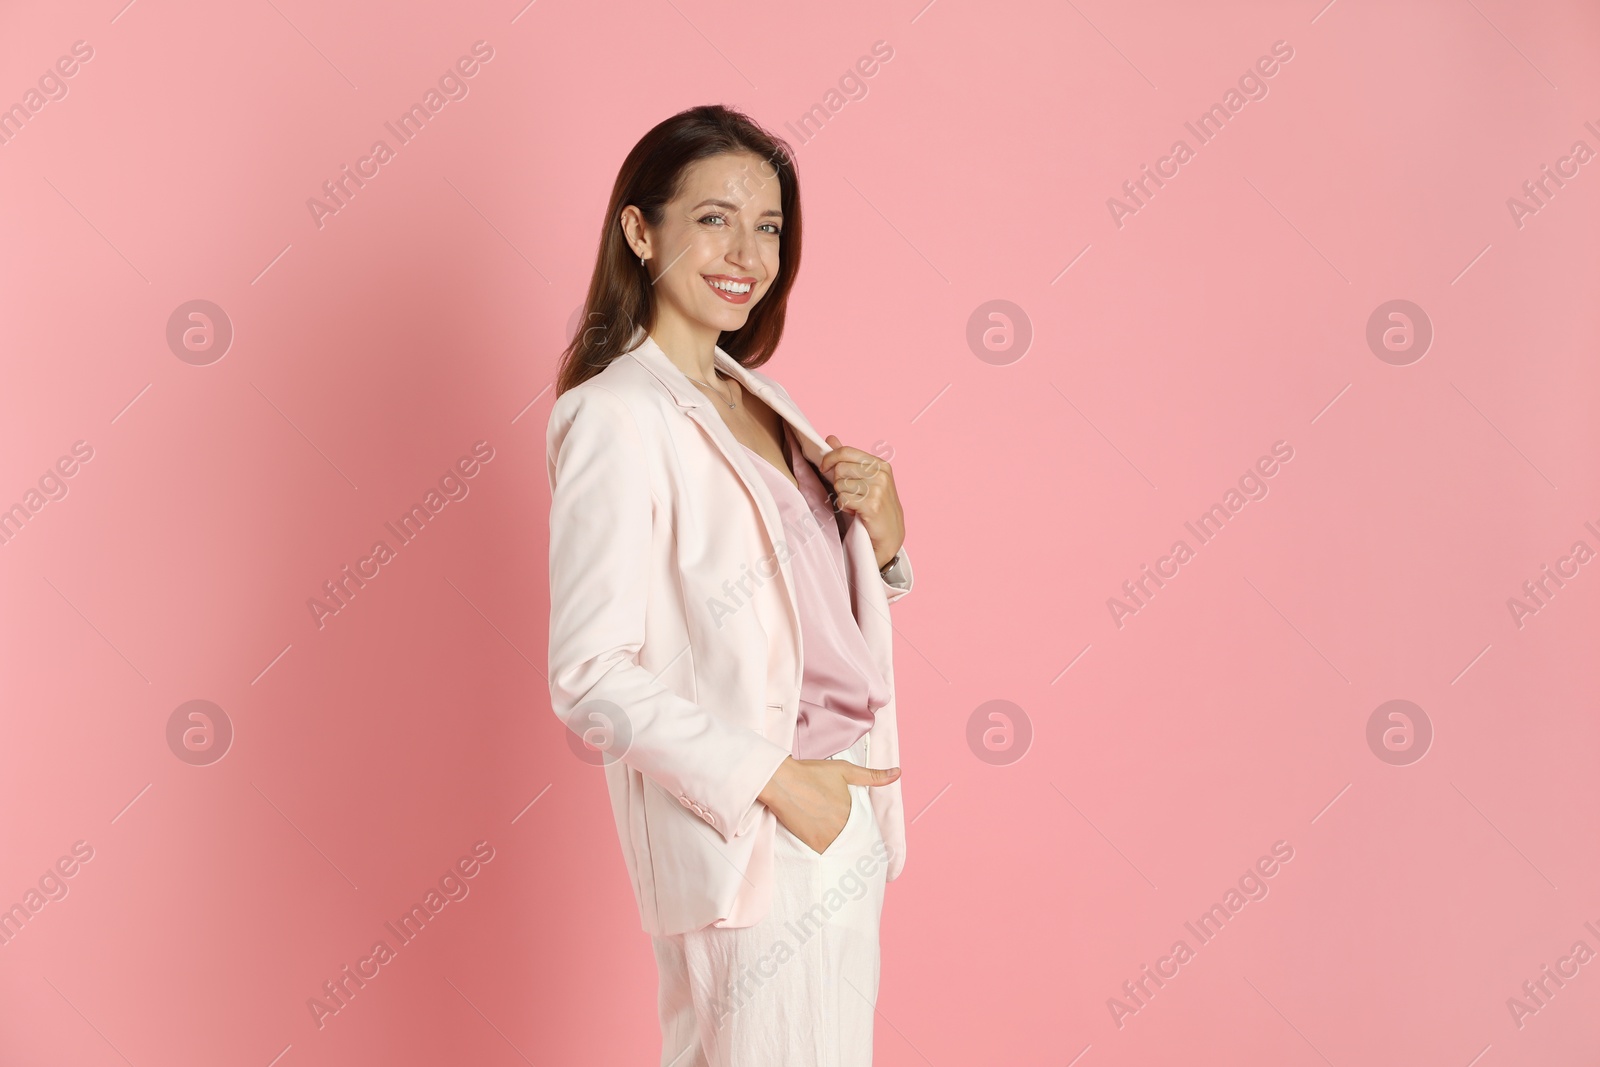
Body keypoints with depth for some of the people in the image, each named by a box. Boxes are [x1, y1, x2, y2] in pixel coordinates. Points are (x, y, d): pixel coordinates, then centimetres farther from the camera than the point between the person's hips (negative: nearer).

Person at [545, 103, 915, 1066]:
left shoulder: (761, 400, 10)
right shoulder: (617, 418, -15)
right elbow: (591, 673, -19)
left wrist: (880, 532, -3)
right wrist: (774, 782, -20)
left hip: (842, 811, 8)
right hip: (742, 838, -8)